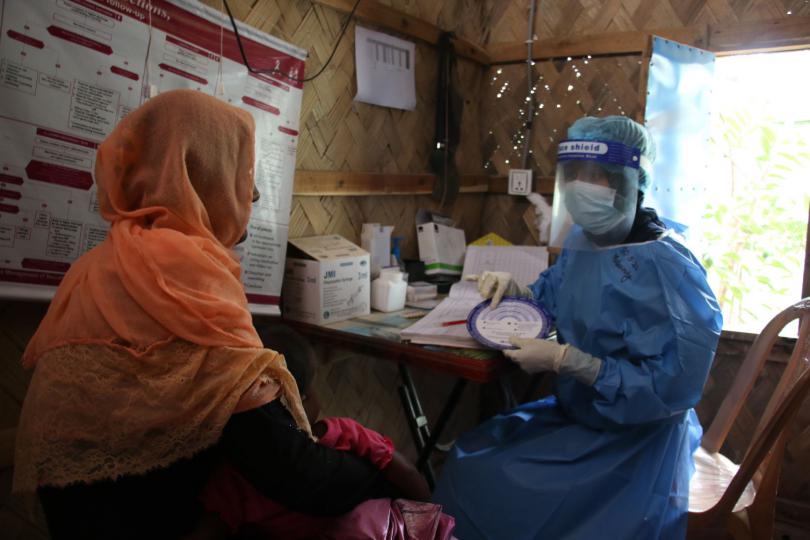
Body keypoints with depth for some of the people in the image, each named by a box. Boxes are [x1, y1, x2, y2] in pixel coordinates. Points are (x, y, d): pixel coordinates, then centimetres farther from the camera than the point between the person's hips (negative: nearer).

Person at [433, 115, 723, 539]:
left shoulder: (665, 269, -25)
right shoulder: (581, 241, 0)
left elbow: (671, 385, -28)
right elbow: (553, 300, 18)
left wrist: (565, 361, -29)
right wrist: (514, 290, -4)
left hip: (631, 444, -8)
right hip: (575, 415, 8)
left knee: (490, 488, -12)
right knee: (467, 460, 6)